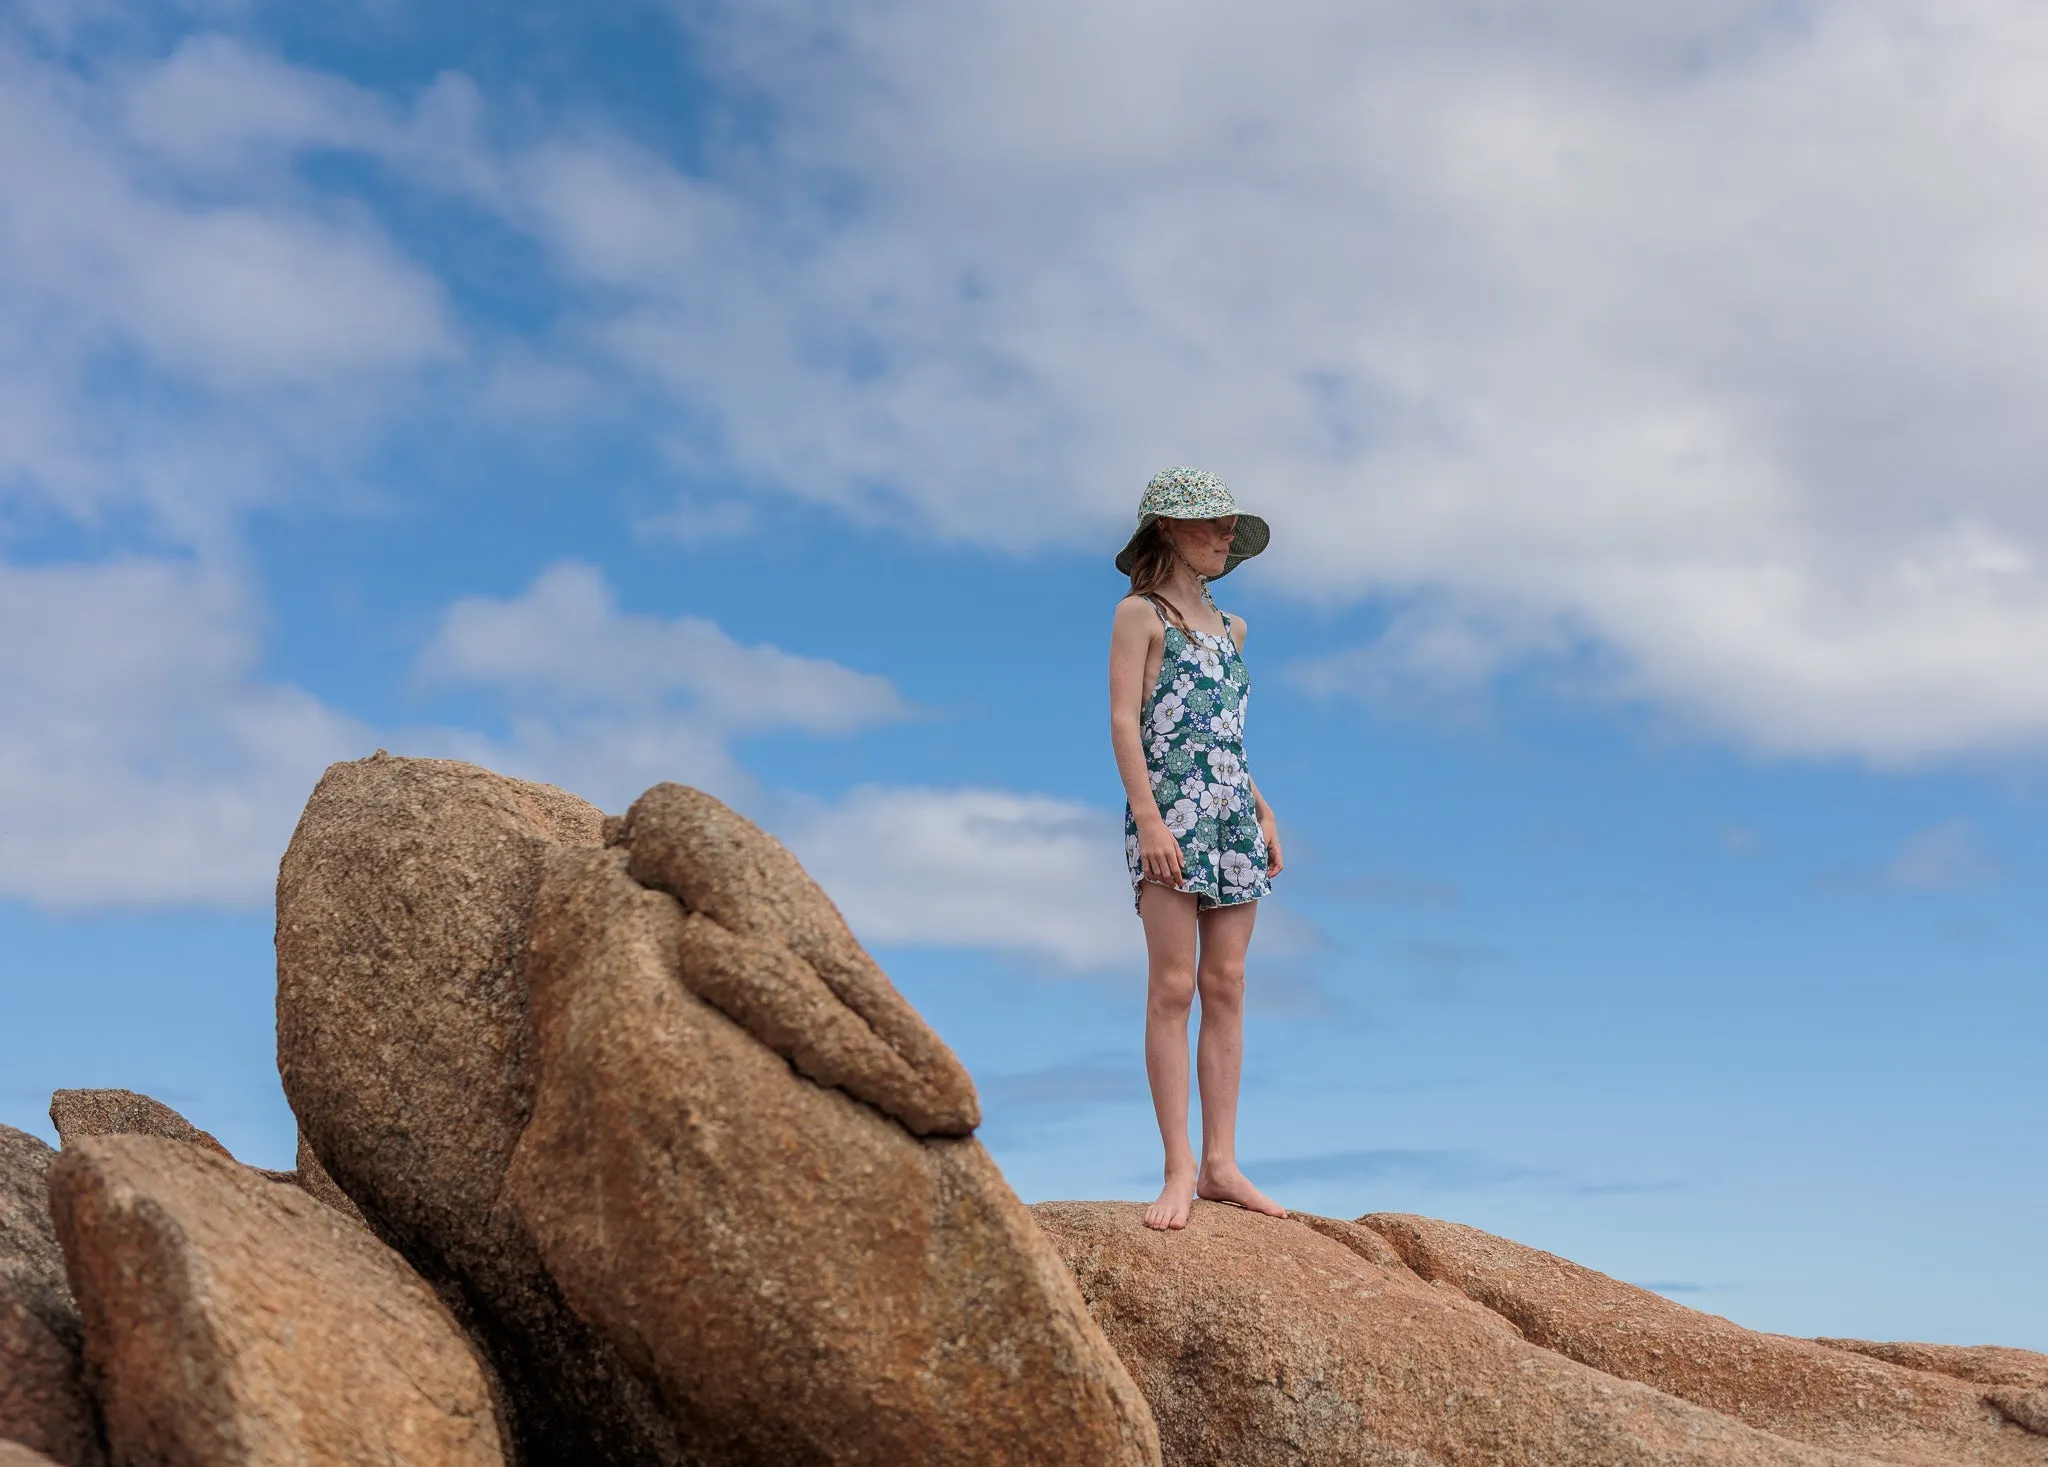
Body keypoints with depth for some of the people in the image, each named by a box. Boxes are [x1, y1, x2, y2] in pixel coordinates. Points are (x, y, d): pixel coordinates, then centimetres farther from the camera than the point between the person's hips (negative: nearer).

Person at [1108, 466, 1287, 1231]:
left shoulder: (1229, 629, 19)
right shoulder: (1140, 614, 0)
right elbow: (1124, 721, -8)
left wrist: (1262, 810, 12)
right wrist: (1148, 818, -17)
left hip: (1232, 818, 7)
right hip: (1171, 814, -6)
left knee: (1226, 985, 4)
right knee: (1173, 986, -7)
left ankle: (1220, 1163, 7)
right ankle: (1179, 1168, -5)